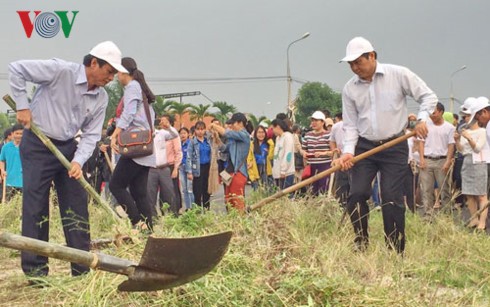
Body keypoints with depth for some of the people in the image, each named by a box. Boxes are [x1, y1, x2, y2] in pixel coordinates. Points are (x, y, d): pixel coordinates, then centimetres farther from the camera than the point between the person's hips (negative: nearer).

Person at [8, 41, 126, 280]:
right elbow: (16, 69, -16)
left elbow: (91, 134, -1)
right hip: (37, 145, -6)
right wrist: (22, 106, -17)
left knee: (77, 206, 5)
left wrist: (78, 161, -17)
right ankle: (35, 269, 4)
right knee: (36, 207, -4)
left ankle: (83, 267, 13)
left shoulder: (101, 98, 0)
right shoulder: (60, 71, -18)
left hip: (68, 148, 6)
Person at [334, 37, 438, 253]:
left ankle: (396, 252, 4)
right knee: (356, 195, -5)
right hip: (364, 147, 3)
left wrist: (422, 119, -16)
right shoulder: (350, 89, 2)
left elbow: (428, 96, 0)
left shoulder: (399, 75, -6)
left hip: (394, 147, -3)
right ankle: (361, 246, 11)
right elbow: (350, 125, 4)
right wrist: (348, 151, -10)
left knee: (392, 199, -7)